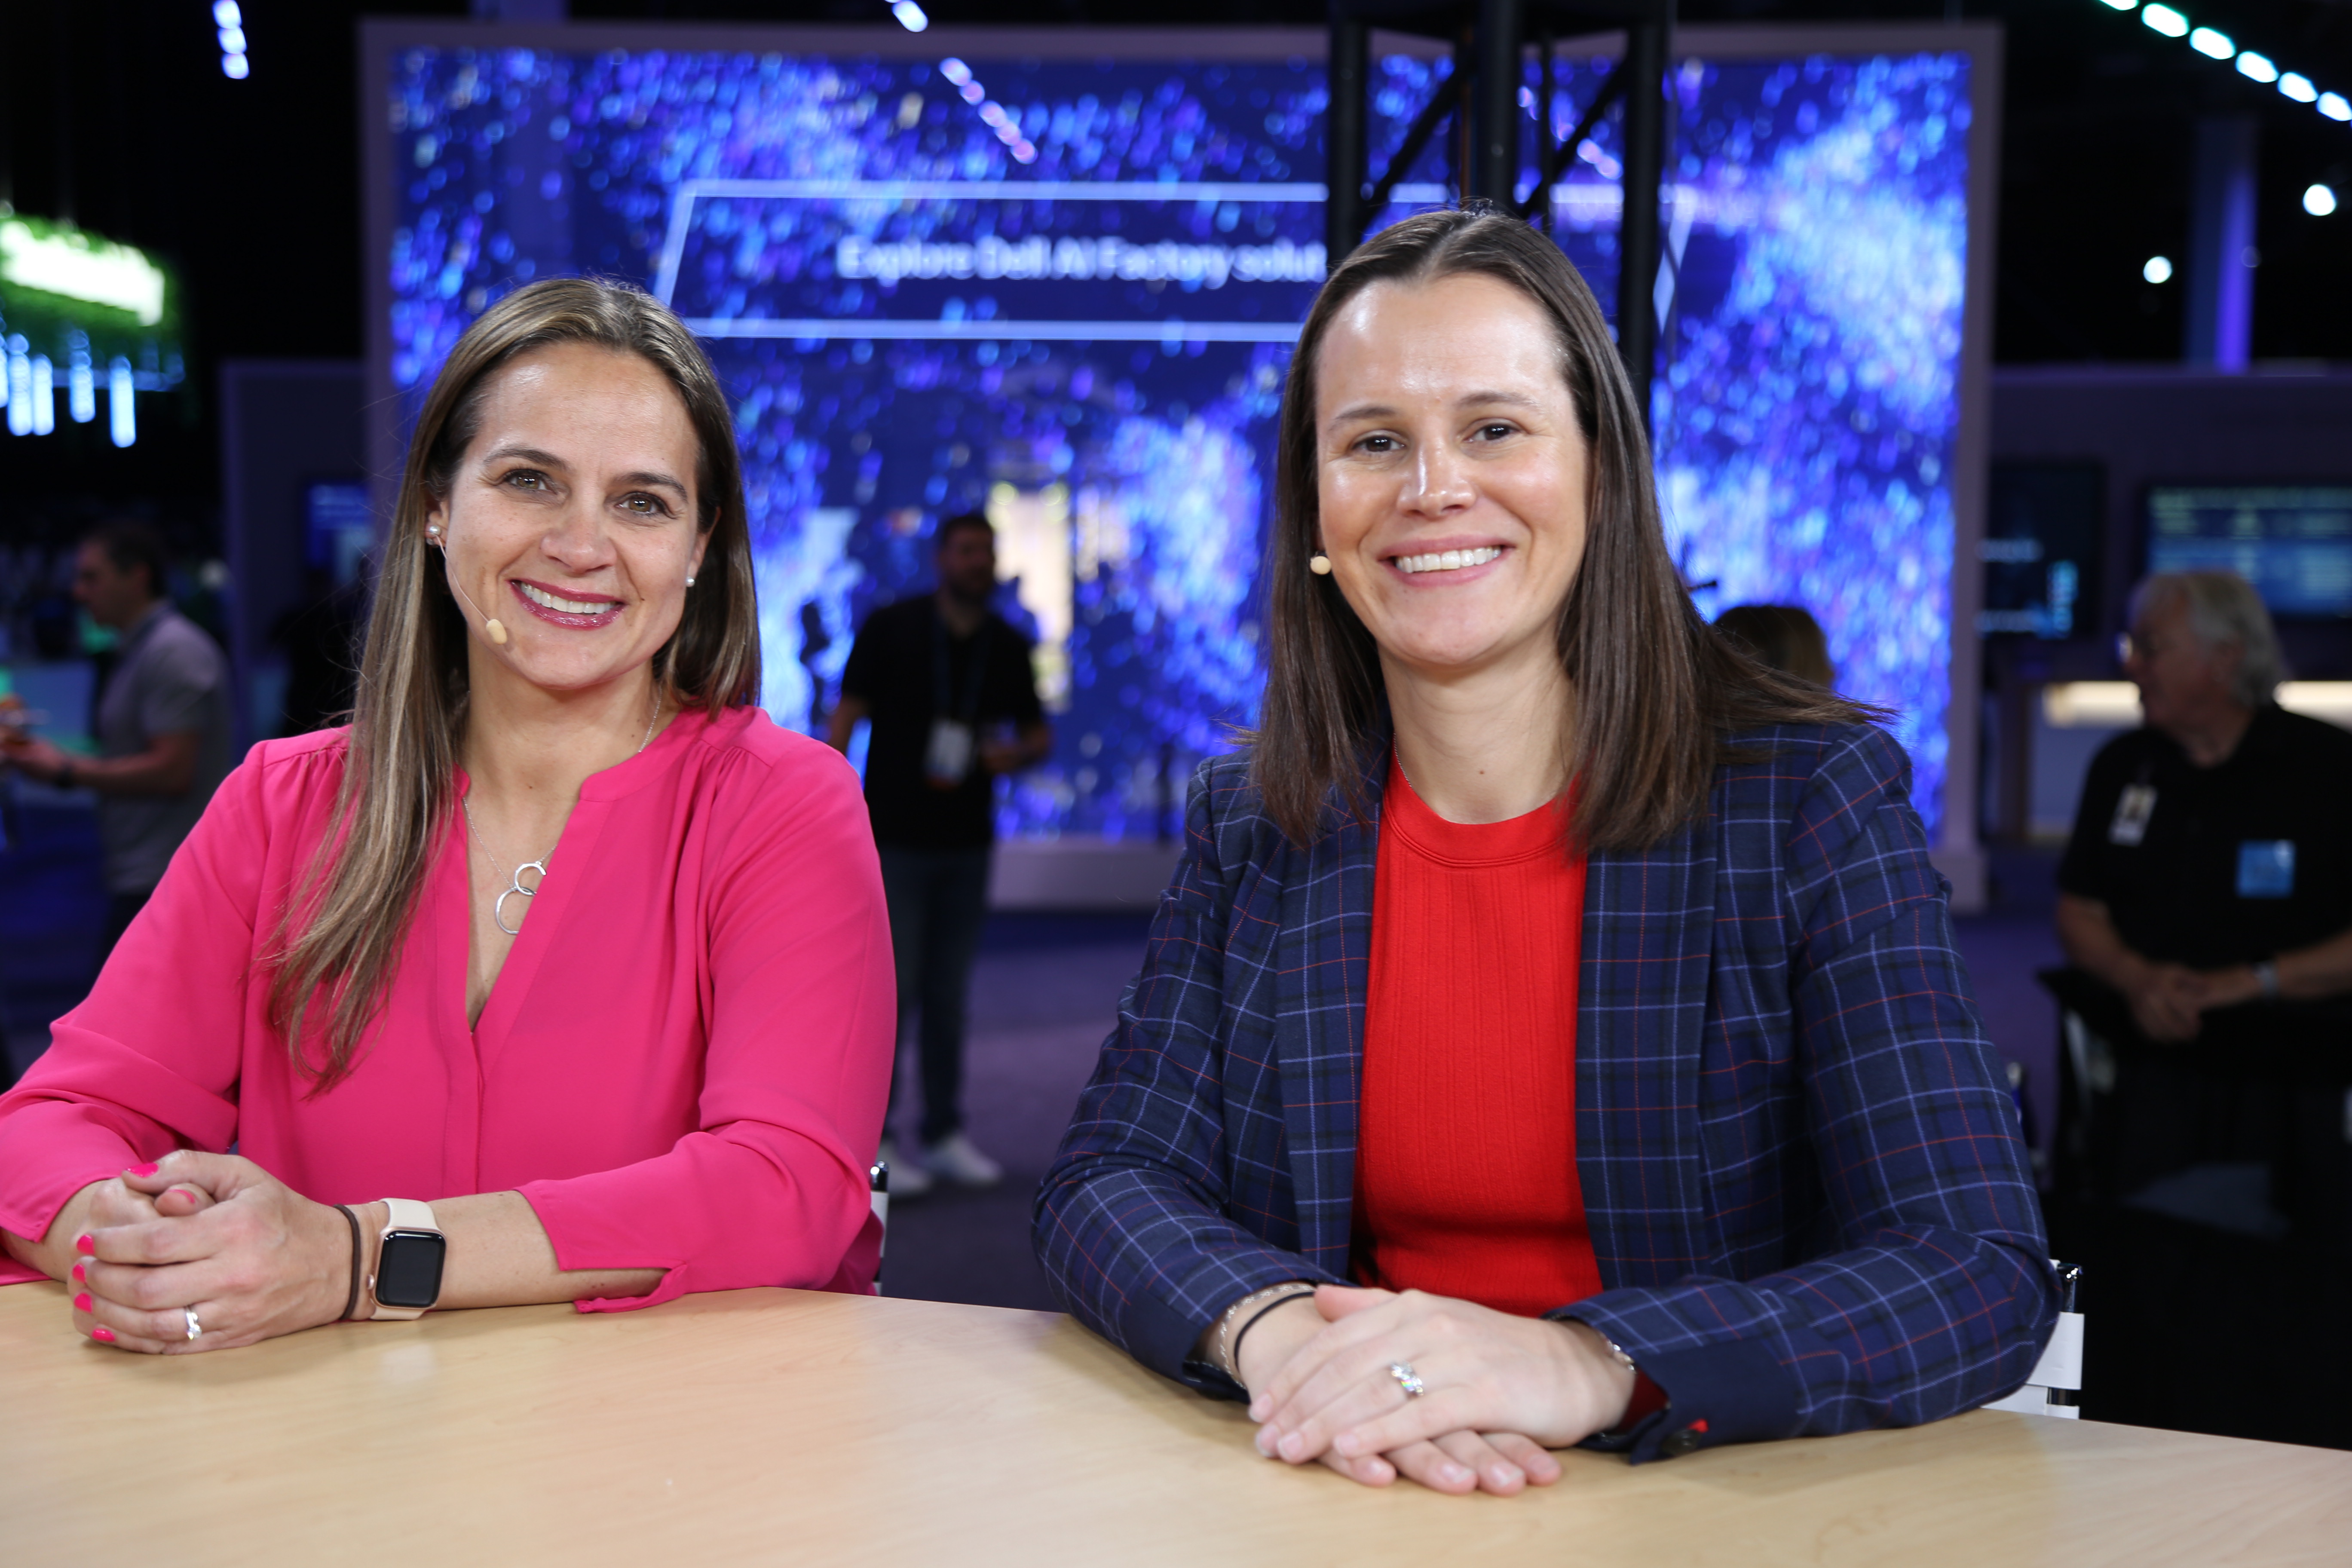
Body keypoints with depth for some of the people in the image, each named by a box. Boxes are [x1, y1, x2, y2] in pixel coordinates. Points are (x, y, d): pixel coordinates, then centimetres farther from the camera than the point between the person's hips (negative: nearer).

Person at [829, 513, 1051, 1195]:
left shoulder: (1007, 646, 7)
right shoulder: (891, 627, -4)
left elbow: (1038, 732, 16)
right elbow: (845, 718, -3)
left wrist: (1016, 752, -9)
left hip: (967, 844, 4)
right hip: (896, 839, -4)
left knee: (949, 997, 10)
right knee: (891, 991, -5)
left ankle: (944, 1132, 19)